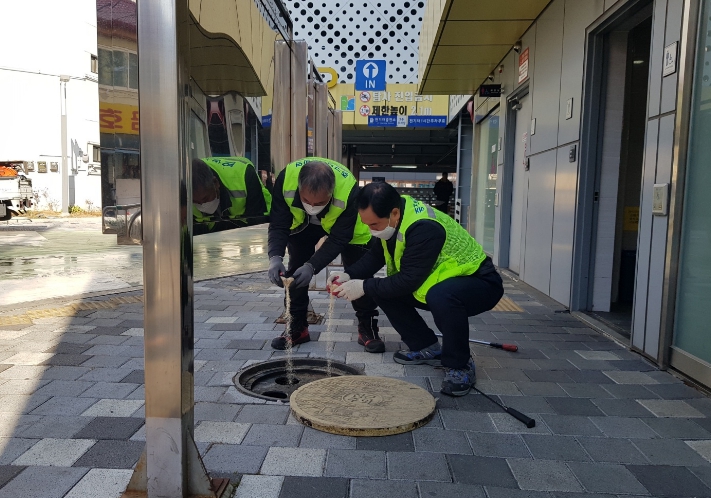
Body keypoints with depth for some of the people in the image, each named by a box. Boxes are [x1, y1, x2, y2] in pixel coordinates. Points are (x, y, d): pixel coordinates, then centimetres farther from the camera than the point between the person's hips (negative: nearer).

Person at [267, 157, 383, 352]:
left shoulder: (348, 189, -42)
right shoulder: (286, 178, -37)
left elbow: (338, 238, -35)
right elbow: (279, 225, -29)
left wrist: (312, 266, -46)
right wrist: (275, 257, -46)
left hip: (347, 227, -2)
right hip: (303, 224, 2)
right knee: (295, 271, -3)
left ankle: (367, 327, 9)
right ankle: (297, 327, 12)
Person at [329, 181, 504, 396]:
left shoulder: (425, 228, -34)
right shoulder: (392, 218, -8)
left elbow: (408, 281, -31)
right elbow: (376, 254, 4)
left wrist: (364, 287, -23)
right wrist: (349, 275, -12)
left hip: (480, 282, -8)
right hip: (438, 282, 9)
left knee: (441, 296, -40)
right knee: (383, 291, -3)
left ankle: (460, 366, -16)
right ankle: (427, 348, 9)